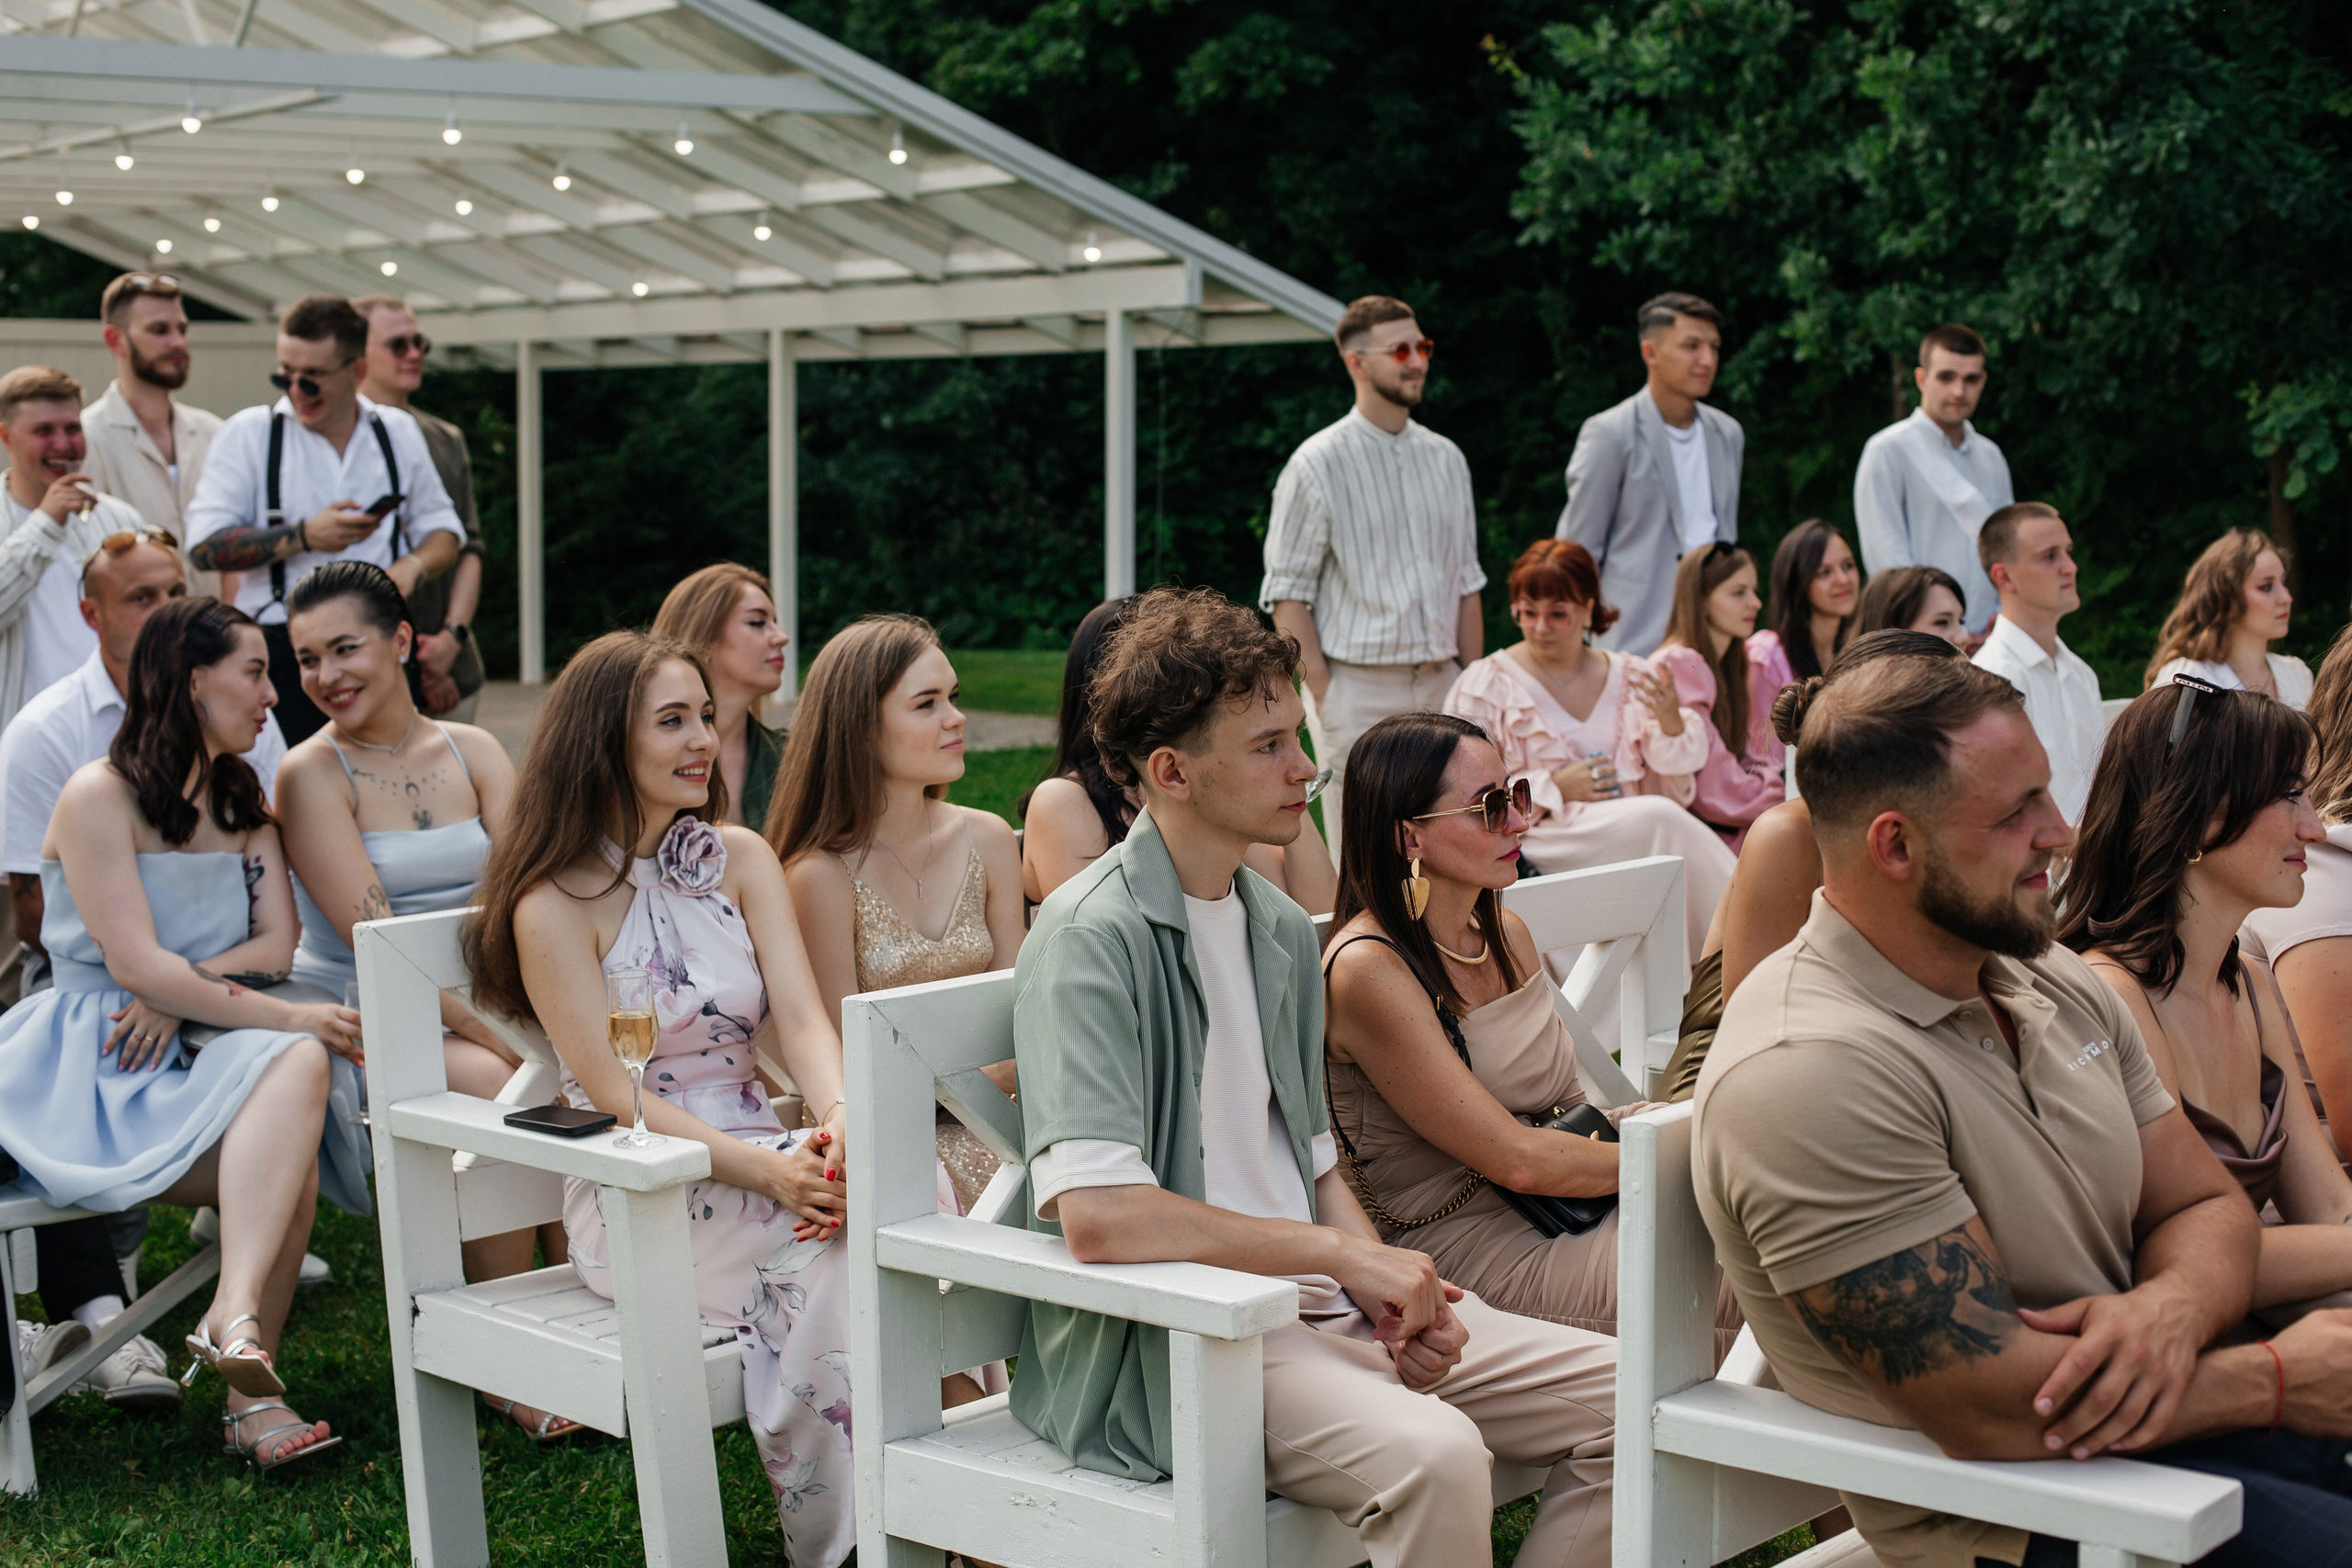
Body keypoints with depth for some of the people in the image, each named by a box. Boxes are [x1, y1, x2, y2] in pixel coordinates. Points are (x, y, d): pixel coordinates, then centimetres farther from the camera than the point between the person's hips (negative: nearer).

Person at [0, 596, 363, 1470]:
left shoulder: (244, 801, 18)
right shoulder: (98, 797, -5)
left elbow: (277, 945, 7)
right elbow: (135, 964, -14)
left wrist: (184, 988, -13)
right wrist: (287, 1017, -19)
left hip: (193, 1059, 5)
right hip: (94, 1075, -5)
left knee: (299, 1065, -32)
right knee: (290, 1161, -32)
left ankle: (236, 1320, -39)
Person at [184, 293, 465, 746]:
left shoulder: (399, 432, 13)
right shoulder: (248, 433, 4)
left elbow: (442, 527, 19)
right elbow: (203, 546, -4)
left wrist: (412, 565, -3)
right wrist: (304, 537, -12)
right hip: (282, 652, -2)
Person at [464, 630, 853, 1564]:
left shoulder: (740, 859, 10)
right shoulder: (556, 905, -5)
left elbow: (801, 1016, -2)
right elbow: (614, 1097, -12)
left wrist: (839, 1121, -26)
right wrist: (768, 1172, -26)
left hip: (759, 1153, 4)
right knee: (827, 1253, -33)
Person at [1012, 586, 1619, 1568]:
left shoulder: (1284, 933, 15)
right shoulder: (1090, 940, -13)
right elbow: (1097, 1217, -25)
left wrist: (1386, 1286, 0)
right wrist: (1344, 1254, -18)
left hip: (1311, 1304, 8)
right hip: (1166, 1339, -8)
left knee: (1625, 1396, -3)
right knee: (1431, 1452, -33)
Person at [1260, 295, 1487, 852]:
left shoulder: (1446, 458, 13)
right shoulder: (1318, 465, -3)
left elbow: (1466, 582, 16)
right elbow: (1287, 595, -6)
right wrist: (1323, 696, -12)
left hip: (1441, 686, 5)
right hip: (1357, 688, -5)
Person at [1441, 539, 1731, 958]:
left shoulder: (1629, 678, 15)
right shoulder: (1486, 685, 4)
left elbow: (1676, 769, 12)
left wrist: (1671, 721, -10)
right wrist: (1557, 787, -11)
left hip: (1639, 831, 3)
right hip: (1545, 839, -3)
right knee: (1659, 818, -31)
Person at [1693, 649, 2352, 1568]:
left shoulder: (2060, 985, 8)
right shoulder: (1811, 1072, -22)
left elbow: (2207, 1207, 12)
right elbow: (1988, 1411, -23)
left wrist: (2172, 1304, -13)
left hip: (2168, 1412, 8)